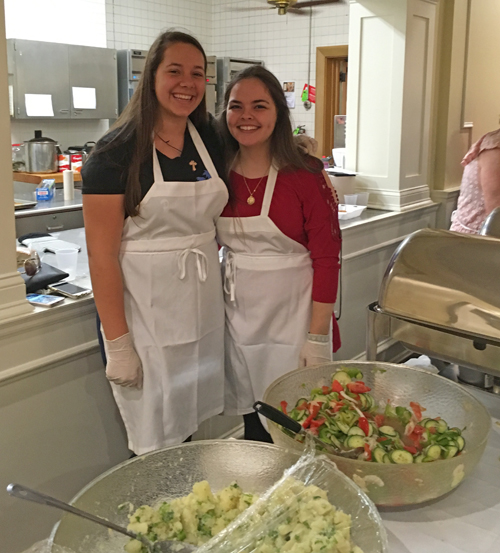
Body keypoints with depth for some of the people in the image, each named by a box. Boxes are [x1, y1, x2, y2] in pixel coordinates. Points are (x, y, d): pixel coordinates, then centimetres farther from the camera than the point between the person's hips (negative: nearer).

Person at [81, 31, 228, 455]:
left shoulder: (210, 142, 5)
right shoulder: (117, 151, -12)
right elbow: (102, 255, -14)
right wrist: (117, 344, -15)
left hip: (203, 304, 6)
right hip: (145, 308, -5)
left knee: (189, 426, 16)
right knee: (156, 443, 5)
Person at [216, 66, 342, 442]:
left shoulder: (305, 174, -12)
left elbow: (327, 258, -12)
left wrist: (318, 338, -14)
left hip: (292, 312, -4)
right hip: (238, 312, 4)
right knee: (253, 425, 15)